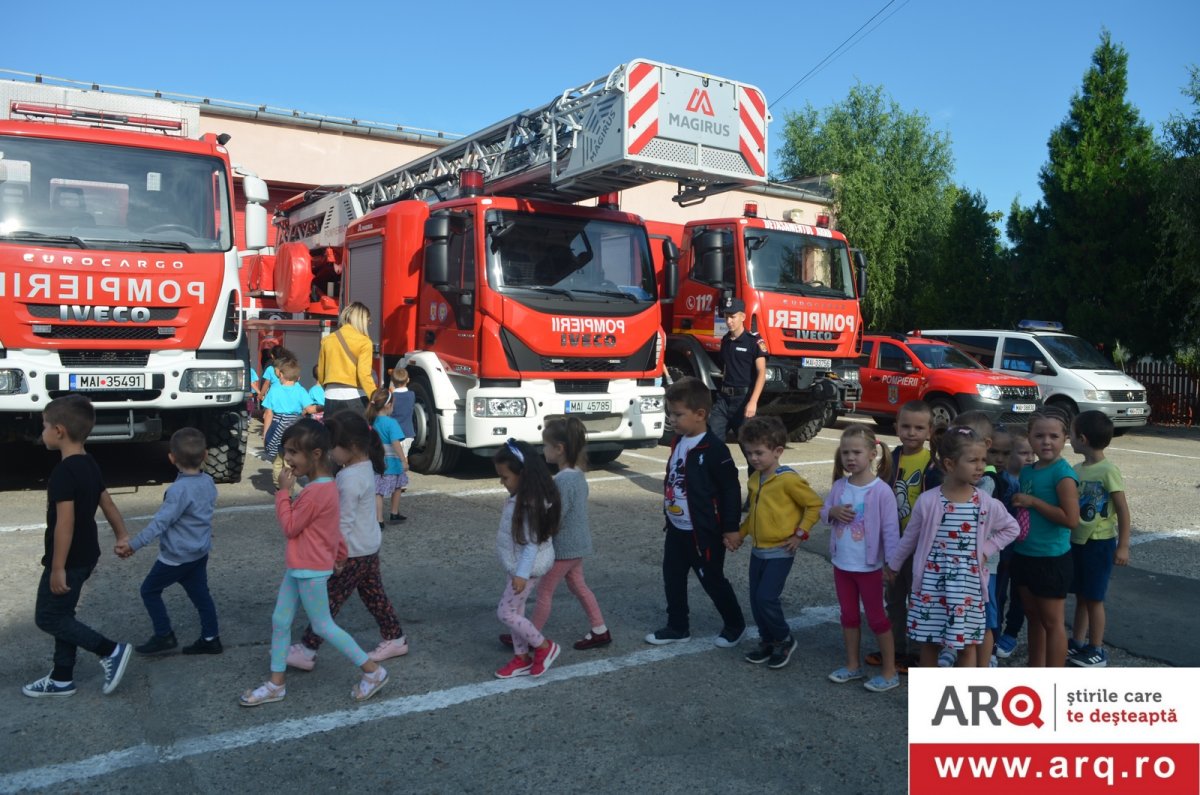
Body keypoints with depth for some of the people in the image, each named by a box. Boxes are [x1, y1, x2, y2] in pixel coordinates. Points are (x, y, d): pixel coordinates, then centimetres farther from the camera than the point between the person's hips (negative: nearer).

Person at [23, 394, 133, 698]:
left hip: (68, 559, -9)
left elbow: (65, 522, -26)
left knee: (47, 617, 3)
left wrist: (57, 567, -23)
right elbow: (107, 503, 14)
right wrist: (122, 536, 23)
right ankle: (61, 679, 26)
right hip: (85, 555, 9)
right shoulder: (90, 465, 5)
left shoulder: (63, 472, -23)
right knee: (62, 614, 17)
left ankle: (111, 650, -1)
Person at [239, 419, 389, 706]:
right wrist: (340, 553, 26)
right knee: (280, 621, 13)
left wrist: (284, 491, -14)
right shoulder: (324, 485, 6)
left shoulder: (314, 492, -25)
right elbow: (331, 526, 17)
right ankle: (276, 684, 24)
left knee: (323, 626, 2)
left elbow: (289, 528, -17)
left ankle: (373, 671, 12)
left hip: (310, 571, -10)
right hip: (299, 567, 10)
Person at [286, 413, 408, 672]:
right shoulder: (365, 467, 5)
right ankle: (395, 639, 26)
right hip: (369, 547, 9)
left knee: (329, 601, 1)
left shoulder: (350, 478, -25)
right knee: (374, 595, 18)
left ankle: (306, 651, 11)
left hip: (353, 553, -9)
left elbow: (344, 523, -23)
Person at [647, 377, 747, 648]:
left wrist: (731, 528, -15)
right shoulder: (678, 441, 4)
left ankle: (735, 625, 28)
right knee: (673, 579, 15)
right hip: (676, 529, 8)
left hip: (703, 532, -8)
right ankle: (677, 627, 30)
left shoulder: (714, 449, -21)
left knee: (713, 581, 7)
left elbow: (731, 490, -17)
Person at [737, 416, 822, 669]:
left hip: (780, 552, -7)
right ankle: (767, 642, 28)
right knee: (756, 600, 10)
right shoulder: (754, 479, 6)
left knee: (766, 598, -10)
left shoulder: (788, 479, -18)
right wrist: (740, 533, 14)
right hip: (758, 550, 8)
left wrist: (800, 534, -14)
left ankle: (785, 640, 13)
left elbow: (815, 505, -13)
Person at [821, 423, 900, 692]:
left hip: (869, 567, -5)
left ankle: (890, 672, 22)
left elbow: (890, 529, -17)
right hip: (841, 564, 6)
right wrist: (833, 512, -15)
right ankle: (852, 665, 33)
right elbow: (823, 512, 8)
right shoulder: (839, 486, -2)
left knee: (876, 618, 8)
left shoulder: (881, 490, -18)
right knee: (848, 616, 18)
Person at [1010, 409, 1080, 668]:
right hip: (1025, 555, 8)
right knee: (1033, 616, 19)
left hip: (1052, 559, -8)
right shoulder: (1027, 471, 7)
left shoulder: (1063, 474, -16)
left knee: (1052, 622, 4)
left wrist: (1033, 502, -20)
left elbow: (1071, 518, -23)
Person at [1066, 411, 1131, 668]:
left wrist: (1123, 546, -14)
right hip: (1076, 541, 6)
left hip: (1100, 543, -6)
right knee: (1080, 596, 15)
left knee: (1094, 598, 3)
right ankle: (1077, 643, 26)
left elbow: (1123, 510, -14)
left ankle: (1097, 651, 16)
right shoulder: (1076, 469, 4)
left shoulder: (1108, 470, -16)